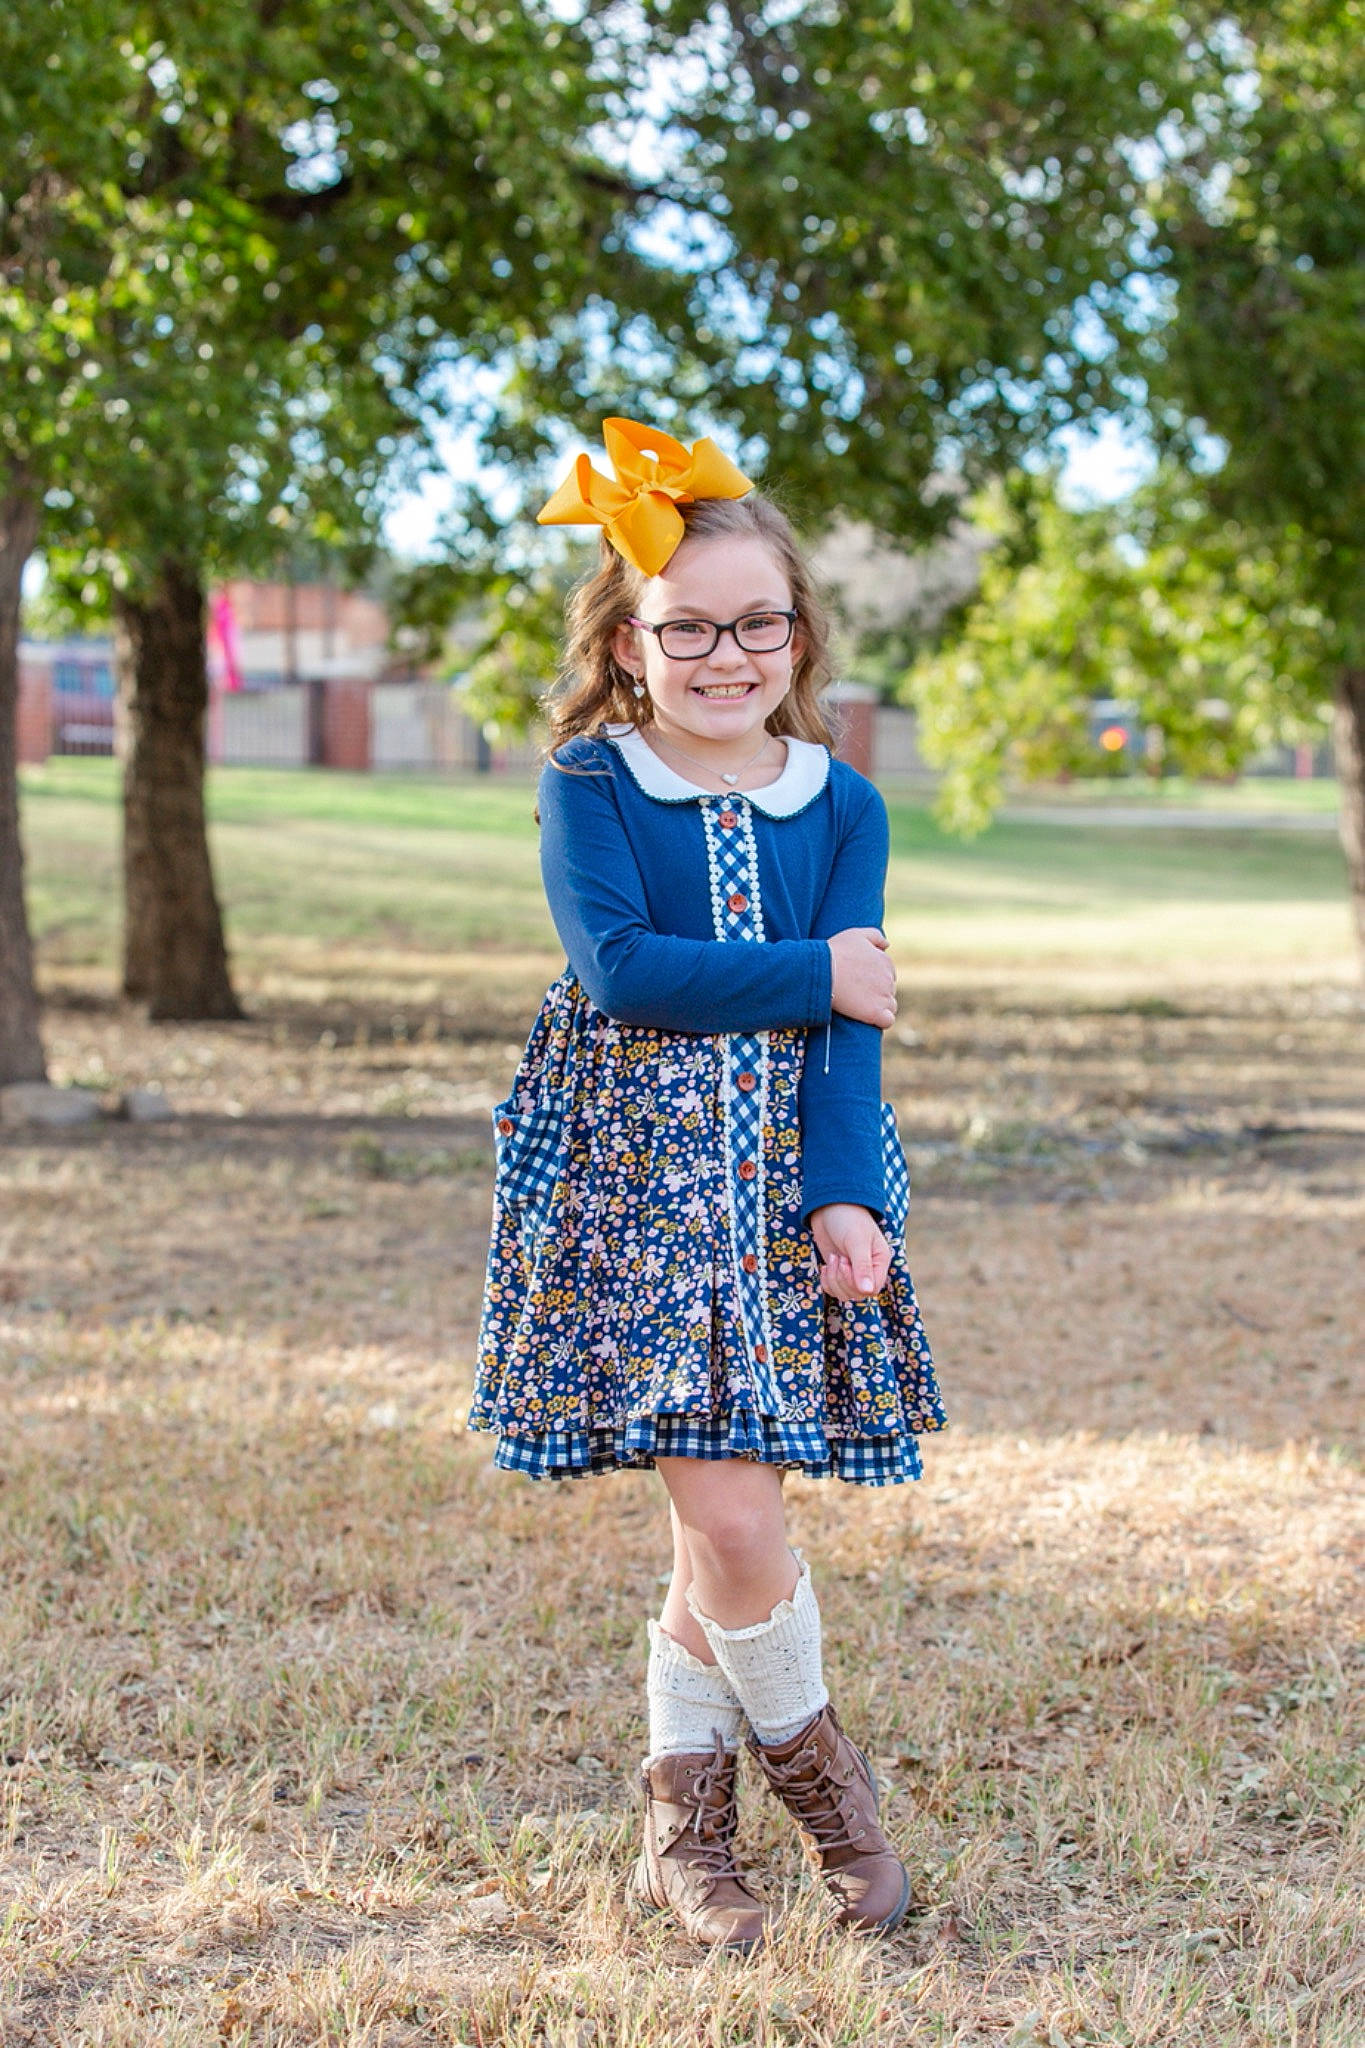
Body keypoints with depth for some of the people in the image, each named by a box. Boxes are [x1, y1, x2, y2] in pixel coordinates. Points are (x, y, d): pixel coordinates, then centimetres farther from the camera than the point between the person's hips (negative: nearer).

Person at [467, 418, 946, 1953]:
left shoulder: (842, 807, 8)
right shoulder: (587, 785, -1)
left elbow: (852, 1025, 1)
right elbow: (618, 969, -14)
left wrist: (846, 1195, -12)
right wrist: (817, 976, -10)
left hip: (788, 1171, 3)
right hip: (630, 1169, -3)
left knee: (726, 1514, 3)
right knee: (728, 1514, -11)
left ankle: (684, 1828, 19)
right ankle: (811, 1764, 15)